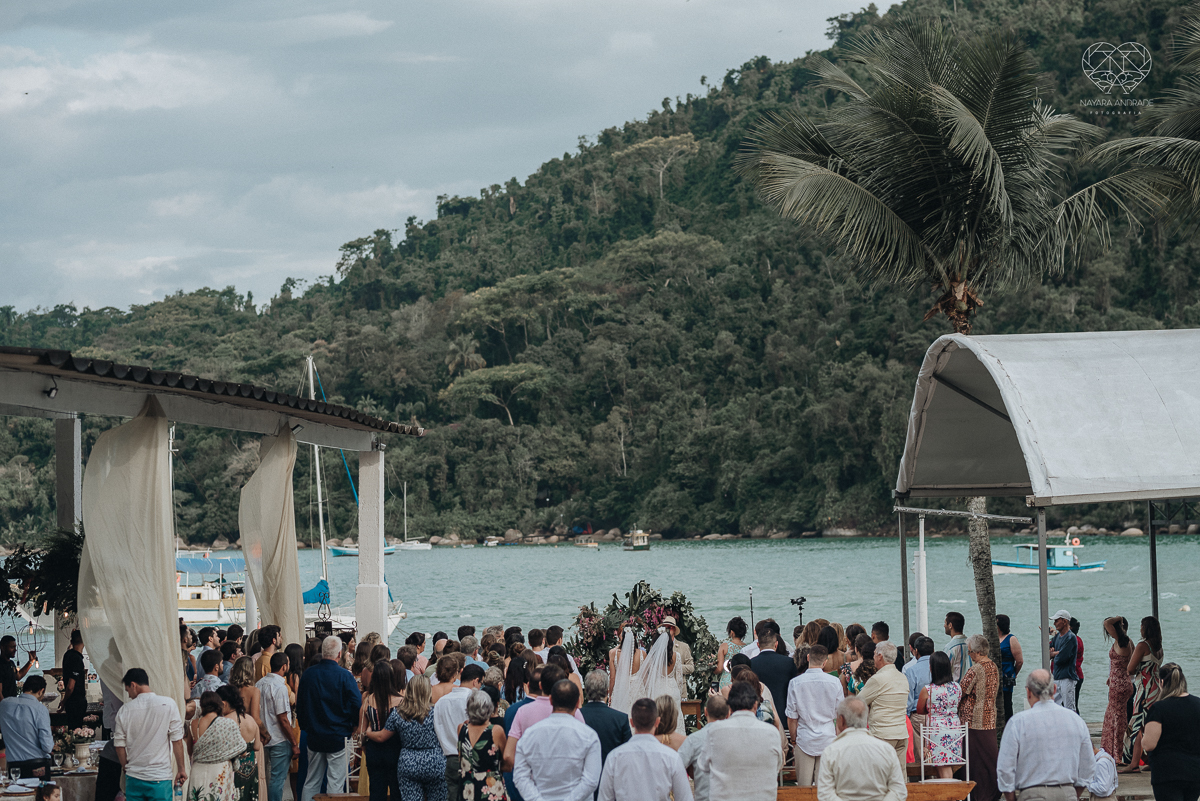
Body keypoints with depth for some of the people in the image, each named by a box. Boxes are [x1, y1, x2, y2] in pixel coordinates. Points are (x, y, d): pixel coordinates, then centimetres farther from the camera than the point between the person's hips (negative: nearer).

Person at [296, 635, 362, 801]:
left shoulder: (308, 674, 0)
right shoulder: (344, 676, -13)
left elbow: (299, 705, 9)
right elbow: (357, 705, -11)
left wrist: (304, 727, 21)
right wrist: (354, 725, 8)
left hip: (314, 737, 4)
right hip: (338, 737, -4)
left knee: (311, 782, 13)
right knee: (336, 784, 1)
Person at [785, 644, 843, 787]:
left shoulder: (795, 683, -5)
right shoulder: (834, 683, -3)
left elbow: (792, 717, -1)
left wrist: (793, 739, 12)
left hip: (804, 741, -1)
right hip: (828, 740, 1)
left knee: (803, 788, 5)